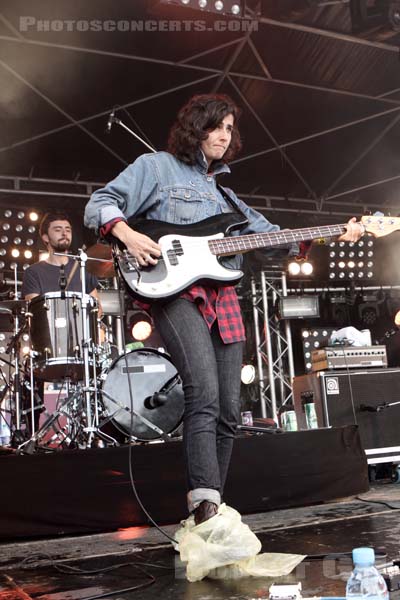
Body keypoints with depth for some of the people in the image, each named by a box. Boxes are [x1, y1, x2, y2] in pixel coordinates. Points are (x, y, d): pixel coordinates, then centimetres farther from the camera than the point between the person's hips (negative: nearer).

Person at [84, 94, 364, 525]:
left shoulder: (222, 190, 26)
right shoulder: (156, 166, 9)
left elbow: (267, 233, 21)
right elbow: (99, 204, 2)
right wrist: (127, 235, -19)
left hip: (222, 299, 7)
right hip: (175, 291, -6)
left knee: (228, 411, 3)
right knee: (205, 395, -26)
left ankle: (205, 516, 14)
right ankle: (207, 505, -27)